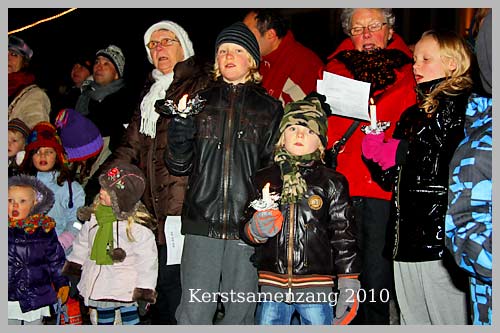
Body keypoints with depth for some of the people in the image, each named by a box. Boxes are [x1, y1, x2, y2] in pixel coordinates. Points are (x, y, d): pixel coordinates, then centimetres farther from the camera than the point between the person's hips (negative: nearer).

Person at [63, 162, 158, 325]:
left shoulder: (137, 225, -21)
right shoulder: (94, 216, -2)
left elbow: (147, 259, -16)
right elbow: (82, 243, 12)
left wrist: (145, 289, -15)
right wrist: (72, 269, 15)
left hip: (124, 285, -6)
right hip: (99, 281, 6)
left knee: (129, 315, 7)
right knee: (103, 315, 22)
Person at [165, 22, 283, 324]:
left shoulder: (270, 108, 9)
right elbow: (179, 164, 9)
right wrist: (180, 124, -8)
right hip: (202, 222, 1)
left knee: (240, 314, 8)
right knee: (193, 315, 1)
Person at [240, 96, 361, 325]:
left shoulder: (332, 183, 2)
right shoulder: (264, 179, 6)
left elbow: (344, 236, 2)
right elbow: (246, 230, 11)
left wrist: (349, 287, -2)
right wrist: (255, 231, -13)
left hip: (316, 288, -1)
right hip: (272, 286, 2)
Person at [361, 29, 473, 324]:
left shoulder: (461, 105, -5)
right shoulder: (415, 112, 19)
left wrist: (399, 153, -10)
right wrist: (378, 150, 0)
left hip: (439, 233, -8)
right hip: (407, 234, 8)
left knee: (447, 319, 1)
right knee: (412, 319, 17)